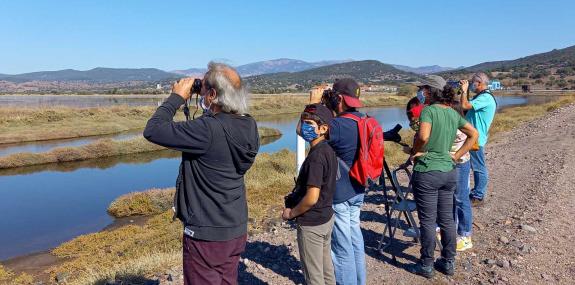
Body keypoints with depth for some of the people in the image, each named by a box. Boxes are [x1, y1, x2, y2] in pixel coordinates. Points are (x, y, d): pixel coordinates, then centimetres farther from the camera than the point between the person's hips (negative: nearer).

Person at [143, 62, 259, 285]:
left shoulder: (207, 130, -27)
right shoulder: (248, 126, -4)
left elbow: (152, 130, -22)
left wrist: (177, 97, -11)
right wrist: (210, 112, 4)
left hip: (207, 234, -7)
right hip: (238, 229, 7)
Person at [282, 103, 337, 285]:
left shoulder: (316, 156, -24)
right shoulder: (328, 151, 3)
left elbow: (311, 198, -28)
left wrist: (291, 213, -12)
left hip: (311, 224, -9)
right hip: (326, 218, 9)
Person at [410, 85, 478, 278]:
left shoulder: (429, 110, -11)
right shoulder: (454, 114, 8)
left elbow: (423, 136, -26)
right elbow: (474, 134, 15)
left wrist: (417, 152, -8)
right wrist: (456, 156, 11)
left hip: (427, 173, -6)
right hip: (448, 172, 6)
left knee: (428, 221, 4)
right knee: (447, 219, 15)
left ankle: (427, 265, 15)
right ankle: (449, 262, 26)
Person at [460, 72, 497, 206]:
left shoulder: (485, 98, -17)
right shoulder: (481, 97, 16)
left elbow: (465, 105, -28)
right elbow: (468, 108, 15)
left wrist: (464, 90, -14)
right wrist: (464, 91, 9)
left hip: (476, 139, -10)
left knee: (479, 168, -1)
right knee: (477, 167, 18)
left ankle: (478, 197, 6)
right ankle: (476, 192, 29)